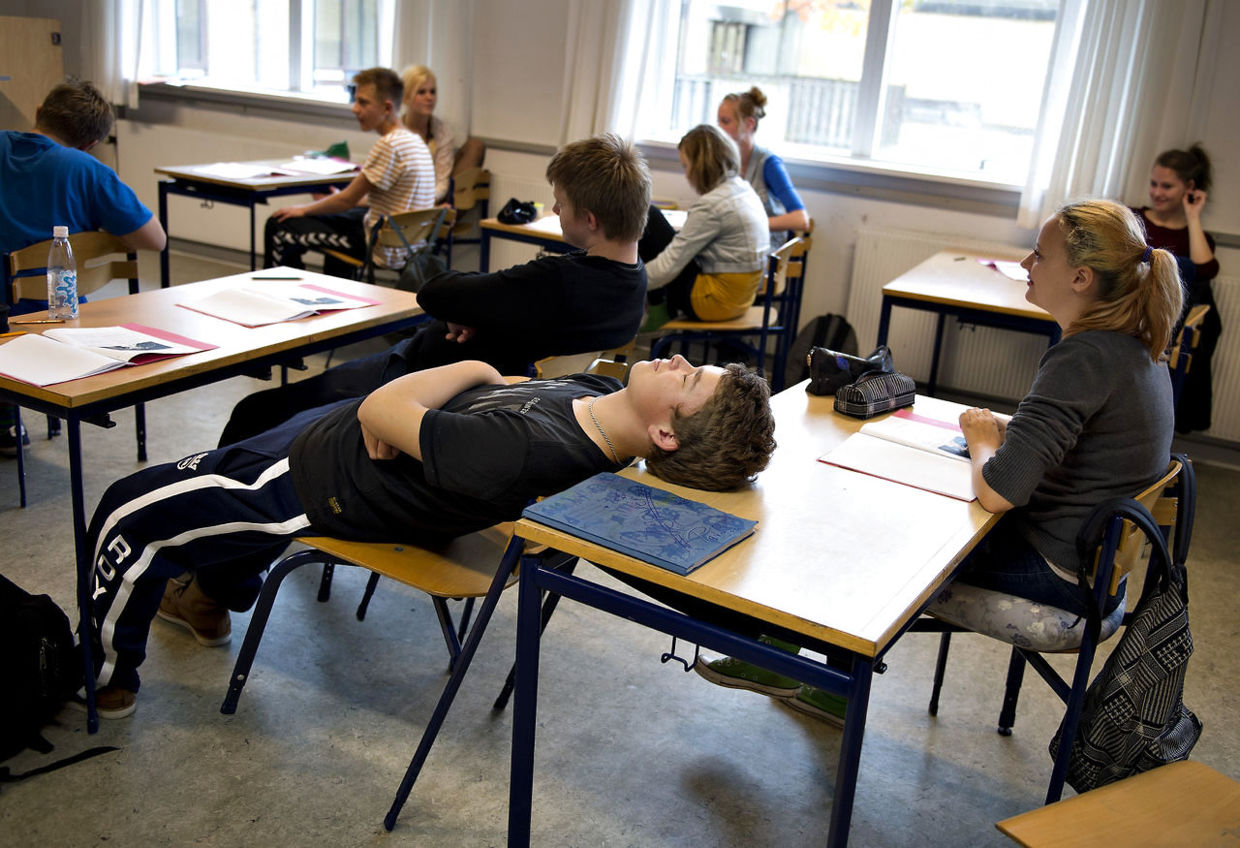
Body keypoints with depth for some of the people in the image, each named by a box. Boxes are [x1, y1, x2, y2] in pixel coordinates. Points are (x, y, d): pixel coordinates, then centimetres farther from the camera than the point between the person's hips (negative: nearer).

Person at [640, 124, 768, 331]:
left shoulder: (710, 206, -22)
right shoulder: (743, 189, 5)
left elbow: (670, 265, -20)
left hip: (716, 302, -9)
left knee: (648, 218, -4)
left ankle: (657, 311, 7)